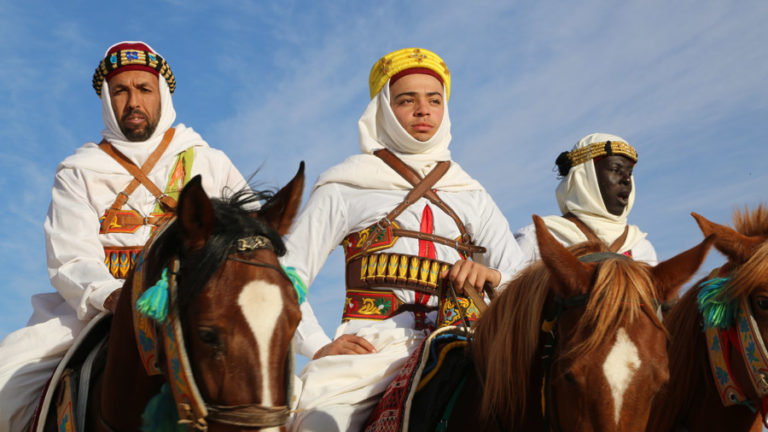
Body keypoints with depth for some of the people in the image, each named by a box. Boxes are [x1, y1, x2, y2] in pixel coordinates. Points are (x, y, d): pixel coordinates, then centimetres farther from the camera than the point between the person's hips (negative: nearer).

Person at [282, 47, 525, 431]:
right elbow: (287, 276, 7)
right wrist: (319, 348, -5)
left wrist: (492, 277, -10)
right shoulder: (344, 189, 12)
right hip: (369, 348, -2)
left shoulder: (471, 197, 21)